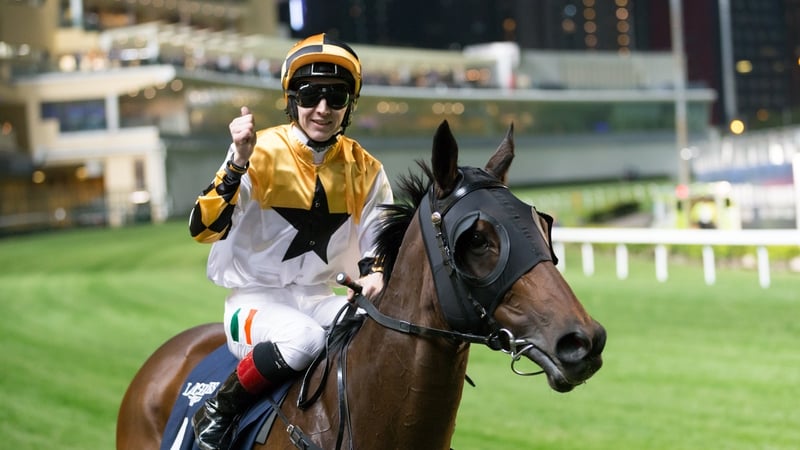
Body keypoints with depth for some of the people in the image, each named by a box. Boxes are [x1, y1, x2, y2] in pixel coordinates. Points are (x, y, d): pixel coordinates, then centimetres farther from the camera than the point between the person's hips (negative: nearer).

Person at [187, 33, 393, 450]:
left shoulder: (365, 170, 3)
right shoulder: (262, 153, -11)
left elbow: (378, 240, 9)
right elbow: (203, 229, -19)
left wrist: (375, 273, -15)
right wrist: (239, 162, -31)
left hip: (323, 298, 4)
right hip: (257, 298, -4)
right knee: (305, 339, -36)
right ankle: (216, 412, -13)